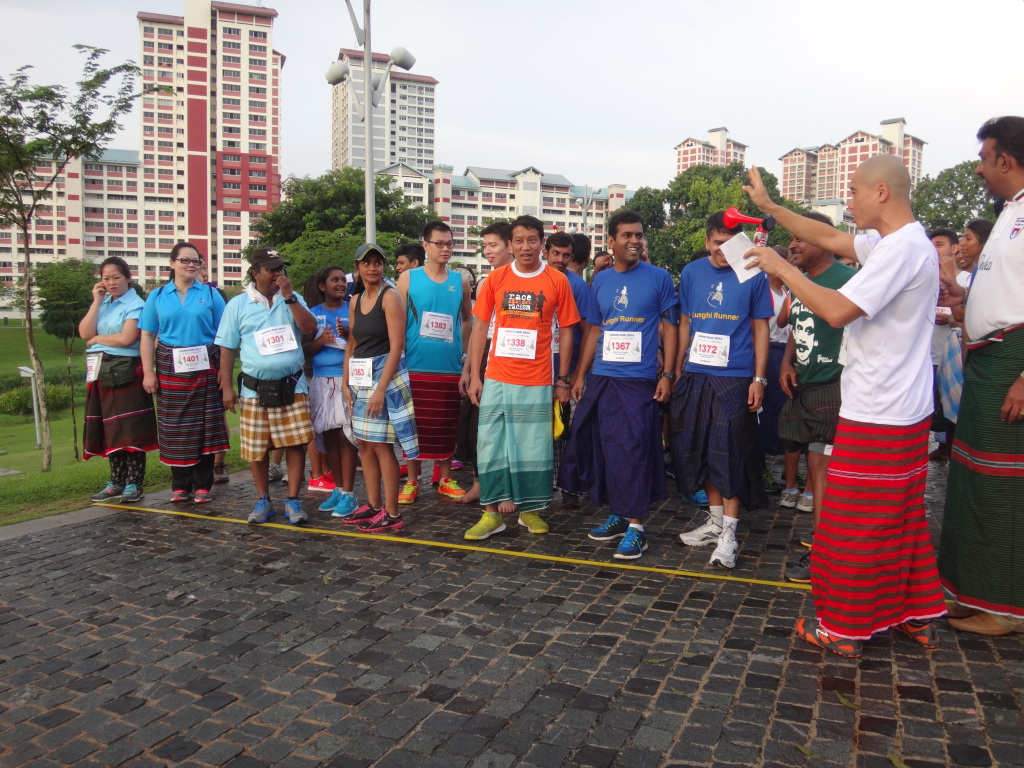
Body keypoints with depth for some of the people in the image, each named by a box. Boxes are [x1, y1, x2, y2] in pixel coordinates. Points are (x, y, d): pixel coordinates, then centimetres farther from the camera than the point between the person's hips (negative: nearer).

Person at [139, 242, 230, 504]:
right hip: (170, 367, 1)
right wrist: (148, 372, -2)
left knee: (204, 425, 0)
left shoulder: (210, 294, 6)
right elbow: (147, 336, 7)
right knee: (174, 426, 3)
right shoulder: (157, 296, 9)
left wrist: (224, 369, -5)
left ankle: (202, 485, 9)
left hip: (205, 366, -1)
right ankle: (180, 485, 15)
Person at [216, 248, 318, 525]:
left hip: (292, 386, 0)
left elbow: (310, 328, -9)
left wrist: (289, 297, -12)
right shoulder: (238, 304, 4)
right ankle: (263, 501, 22)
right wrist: (227, 386, -1)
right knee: (256, 449, 6)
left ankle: (292, 501, 8)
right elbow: (227, 348, 4)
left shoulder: (293, 298, 7)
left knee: (296, 443, -4)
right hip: (255, 389, 0)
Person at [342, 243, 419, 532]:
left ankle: (392, 514, 3)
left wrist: (381, 388, -19)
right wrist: (346, 383, 7)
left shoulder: (390, 296, -9)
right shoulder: (355, 300, 13)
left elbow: (396, 346, -15)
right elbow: (352, 345, 15)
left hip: (384, 374, -7)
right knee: (364, 443, 10)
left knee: (381, 444, -5)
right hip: (359, 378, 7)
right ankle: (373, 505, 22)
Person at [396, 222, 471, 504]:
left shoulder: (460, 280, 8)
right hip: (415, 367, -1)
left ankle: (445, 479, 21)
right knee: (415, 425, 4)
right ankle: (412, 481, 16)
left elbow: (467, 318, 20)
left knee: (446, 426, 8)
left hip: (450, 367, 2)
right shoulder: (408, 278, 2)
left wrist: (462, 351, 11)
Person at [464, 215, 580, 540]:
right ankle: (493, 511, 15)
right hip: (496, 379, 2)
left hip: (537, 381, -1)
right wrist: (474, 376, 2)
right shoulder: (495, 278, 3)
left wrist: (563, 379, 1)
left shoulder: (557, 281, 0)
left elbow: (565, 332, 4)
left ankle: (529, 509, 22)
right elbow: (480, 327, 6)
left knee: (533, 447, 6)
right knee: (491, 444, 4)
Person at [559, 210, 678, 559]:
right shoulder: (600, 281, 11)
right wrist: (580, 375, 11)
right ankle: (617, 514, 23)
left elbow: (669, 328, 1)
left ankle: (636, 526, 3)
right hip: (601, 378, 5)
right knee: (603, 448, 9)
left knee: (633, 450, -6)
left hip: (639, 380, -4)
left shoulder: (659, 278, 0)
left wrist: (667, 375, -6)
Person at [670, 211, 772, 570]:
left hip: (735, 378, -4)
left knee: (731, 453, -4)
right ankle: (715, 519, 26)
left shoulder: (753, 275, -1)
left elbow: (760, 328, 1)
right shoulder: (691, 273, 8)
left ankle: (728, 533, 5)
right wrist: (678, 371, 11)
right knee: (699, 450, 11)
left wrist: (759, 379, -5)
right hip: (695, 376, 4)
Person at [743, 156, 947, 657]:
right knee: (903, 517, 18)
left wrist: (781, 268, -16)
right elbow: (831, 239, 17)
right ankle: (918, 616, 30)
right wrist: (769, 206, 18)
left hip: (877, 417, -10)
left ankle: (843, 628, 14)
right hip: (905, 410, 10)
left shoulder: (900, 248, -20)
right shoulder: (905, 243, 10)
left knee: (855, 525, 2)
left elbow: (837, 311, -27)